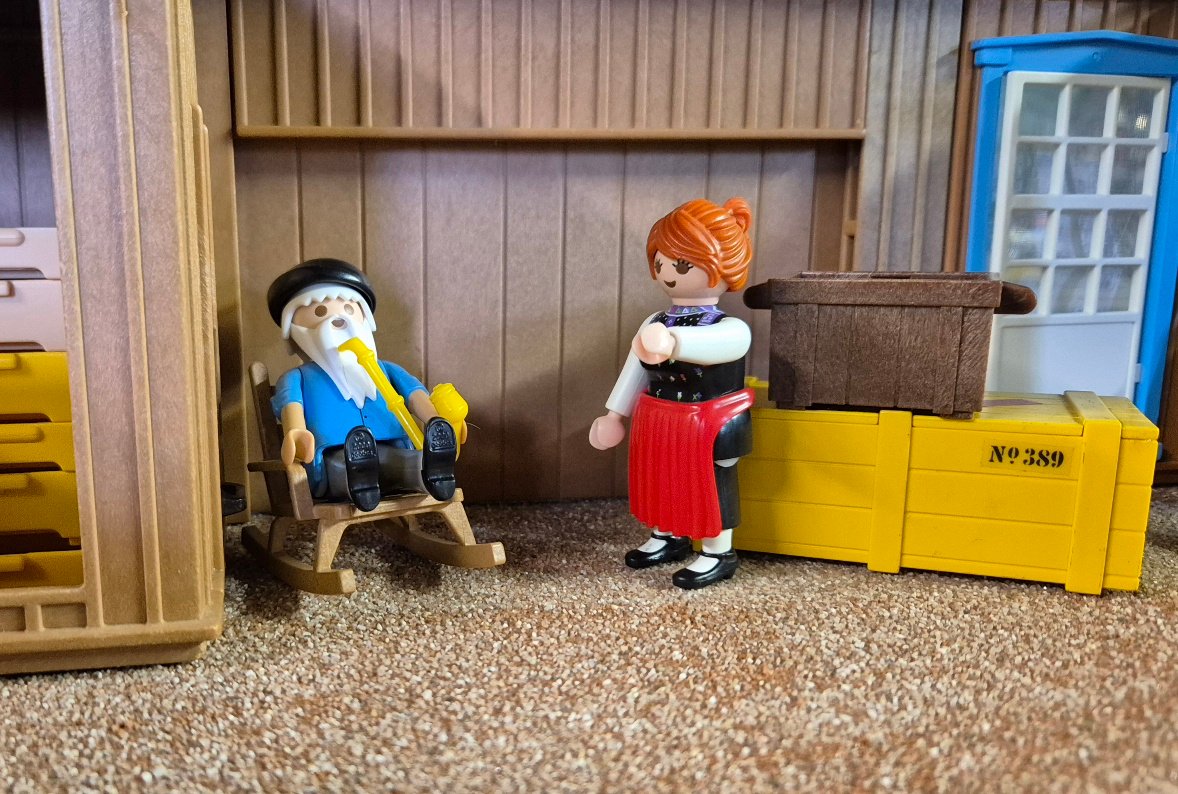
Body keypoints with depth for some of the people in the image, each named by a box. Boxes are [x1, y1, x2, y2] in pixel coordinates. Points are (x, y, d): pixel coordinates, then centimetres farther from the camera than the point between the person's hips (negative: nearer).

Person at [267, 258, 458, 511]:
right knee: (341, 464, -39)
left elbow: (415, 394, 15)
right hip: (334, 461, -2)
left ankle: (428, 471, -65)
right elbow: (290, 405, -3)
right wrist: (296, 433, -29)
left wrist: (437, 425, -8)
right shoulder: (299, 378, 20)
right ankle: (359, 482, -69)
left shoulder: (384, 369, 32)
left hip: (392, 454, 2)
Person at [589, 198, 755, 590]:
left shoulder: (730, 329, -20)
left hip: (708, 427, -7)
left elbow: (710, 345, -44)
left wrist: (674, 342, -63)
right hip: (659, 423, 7)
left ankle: (718, 554, 20)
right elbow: (634, 367, 11)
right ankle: (666, 538, 40)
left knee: (712, 486, 5)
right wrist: (614, 413, 14)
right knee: (661, 481, 20)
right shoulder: (654, 324, 3)